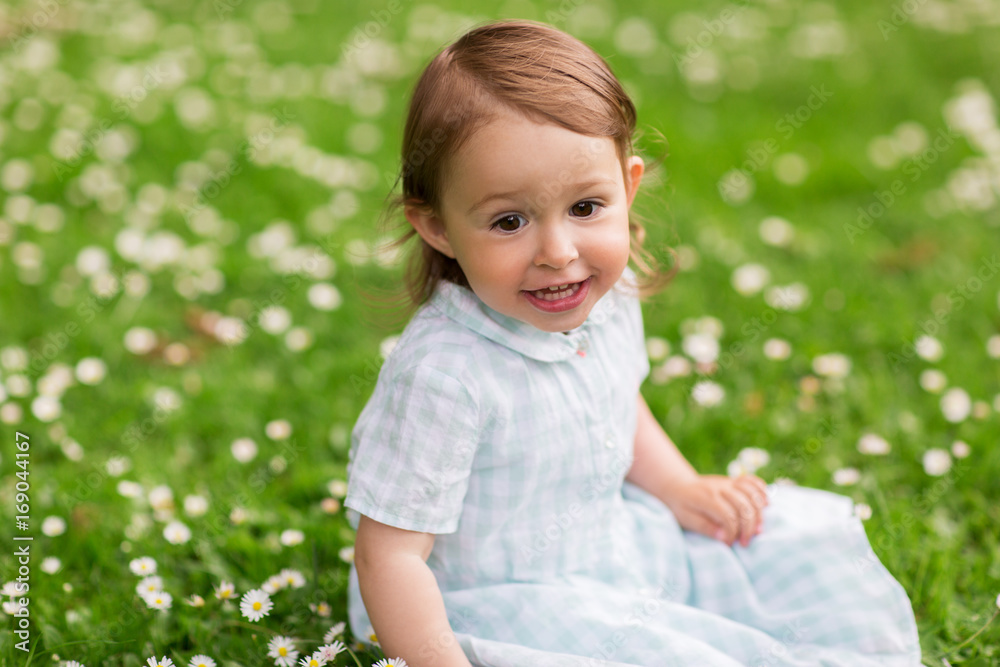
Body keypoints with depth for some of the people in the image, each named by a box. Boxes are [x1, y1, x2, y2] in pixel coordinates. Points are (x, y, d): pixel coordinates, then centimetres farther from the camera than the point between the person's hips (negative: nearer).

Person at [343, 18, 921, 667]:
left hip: (607, 536, 8)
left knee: (800, 534, 8)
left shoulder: (609, 298, -8)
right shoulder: (441, 376, -33)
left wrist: (682, 492, 8)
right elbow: (390, 553, -27)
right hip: (500, 598, -7)